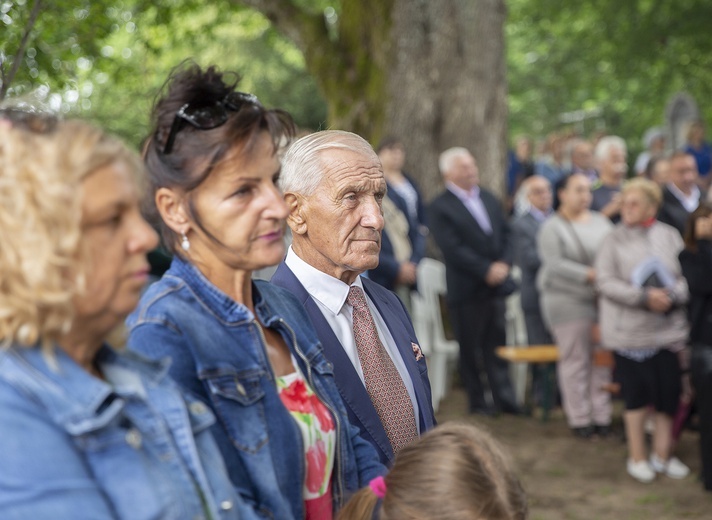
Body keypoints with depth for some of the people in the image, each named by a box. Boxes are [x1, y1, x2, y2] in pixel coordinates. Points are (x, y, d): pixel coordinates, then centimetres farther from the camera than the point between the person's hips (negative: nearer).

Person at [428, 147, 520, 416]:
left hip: (495, 282, 5)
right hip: (466, 288, -5)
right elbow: (452, 248, -16)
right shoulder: (440, 207, -9)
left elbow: (505, 234, 12)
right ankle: (477, 401, 15)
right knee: (470, 348, 5)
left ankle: (504, 397, 14)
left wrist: (503, 264, -6)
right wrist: (486, 270, -16)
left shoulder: (489, 199, 12)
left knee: (497, 344, 9)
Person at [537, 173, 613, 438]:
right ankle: (579, 418, 7)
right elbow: (556, 264, -14)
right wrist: (589, 275, -21)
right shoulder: (552, 227, -4)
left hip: (603, 300, 5)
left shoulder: (600, 221, 13)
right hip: (568, 301, -5)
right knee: (575, 361, -2)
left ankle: (601, 415, 13)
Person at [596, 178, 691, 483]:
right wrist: (644, 297, -18)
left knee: (668, 394, 4)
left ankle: (662, 455, 20)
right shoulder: (614, 240, -1)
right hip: (629, 329, -2)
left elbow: (686, 275, 4)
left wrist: (672, 295, -16)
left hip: (667, 329, 3)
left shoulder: (669, 236, 5)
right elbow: (605, 282, -8)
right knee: (637, 394, 0)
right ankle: (636, 458, 15)